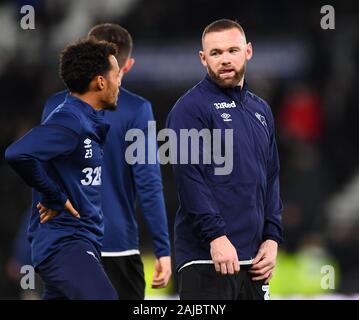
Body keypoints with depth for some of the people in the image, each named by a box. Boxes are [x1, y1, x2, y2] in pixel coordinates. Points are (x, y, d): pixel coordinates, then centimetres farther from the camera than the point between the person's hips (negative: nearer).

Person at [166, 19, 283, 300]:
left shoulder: (261, 110, 18)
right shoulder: (190, 108, -6)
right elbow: (189, 176, -14)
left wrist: (272, 239, 8)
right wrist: (216, 236, -21)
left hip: (253, 259, 7)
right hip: (206, 259, -7)